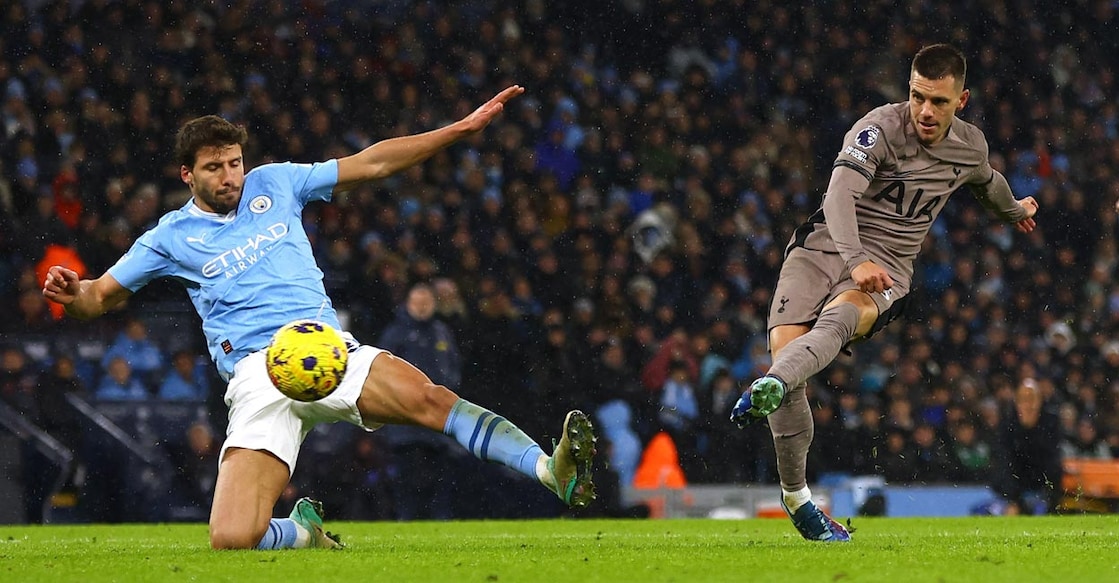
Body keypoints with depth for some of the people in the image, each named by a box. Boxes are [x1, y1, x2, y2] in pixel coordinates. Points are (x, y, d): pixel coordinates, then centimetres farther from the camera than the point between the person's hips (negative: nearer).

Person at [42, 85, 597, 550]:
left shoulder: (274, 184, 16)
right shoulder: (172, 237, 11)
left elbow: (371, 163, 19)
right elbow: (101, 297, 15)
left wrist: (463, 127, 15)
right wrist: (71, 292, -10)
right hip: (257, 378, -1)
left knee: (427, 398, -31)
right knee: (233, 541, -20)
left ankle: (553, 472, -43)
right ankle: (303, 530, 14)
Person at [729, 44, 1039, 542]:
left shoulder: (970, 147, 7)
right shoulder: (881, 128, -12)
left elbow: (987, 182, 34)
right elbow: (840, 194, -26)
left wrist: (1014, 211, 56)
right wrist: (856, 260, -43)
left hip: (887, 267, 2)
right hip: (824, 246, -2)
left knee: (838, 318, -34)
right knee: (785, 345, -22)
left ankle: (769, 388, -64)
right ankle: (795, 496, -8)